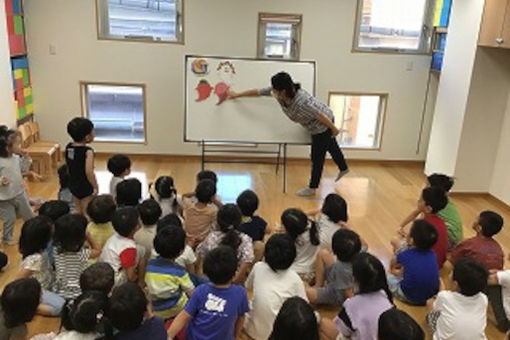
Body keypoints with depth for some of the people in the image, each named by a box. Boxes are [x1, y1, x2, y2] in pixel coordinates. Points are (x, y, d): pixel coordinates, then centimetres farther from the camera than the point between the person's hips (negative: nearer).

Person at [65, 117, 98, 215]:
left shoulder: (68, 147, -1)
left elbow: (67, 166, 8)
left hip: (73, 186, 7)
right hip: (86, 188, -7)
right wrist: (95, 186, -17)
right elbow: (89, 172, -28)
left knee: (78, 213, 20)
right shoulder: (88, 151, -23)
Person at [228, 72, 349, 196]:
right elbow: (258, 92, -7)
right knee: (331, 146, 29)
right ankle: (344, 169, 54)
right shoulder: (279, 93, -19)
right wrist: (237, 95, 2)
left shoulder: (301, 102, -41)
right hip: (316, 126, 9)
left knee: (317, 158, 6)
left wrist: (334, 129, -17)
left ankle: (312, 188, 23)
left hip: (324, 124, -9)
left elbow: (320, 115, -30)